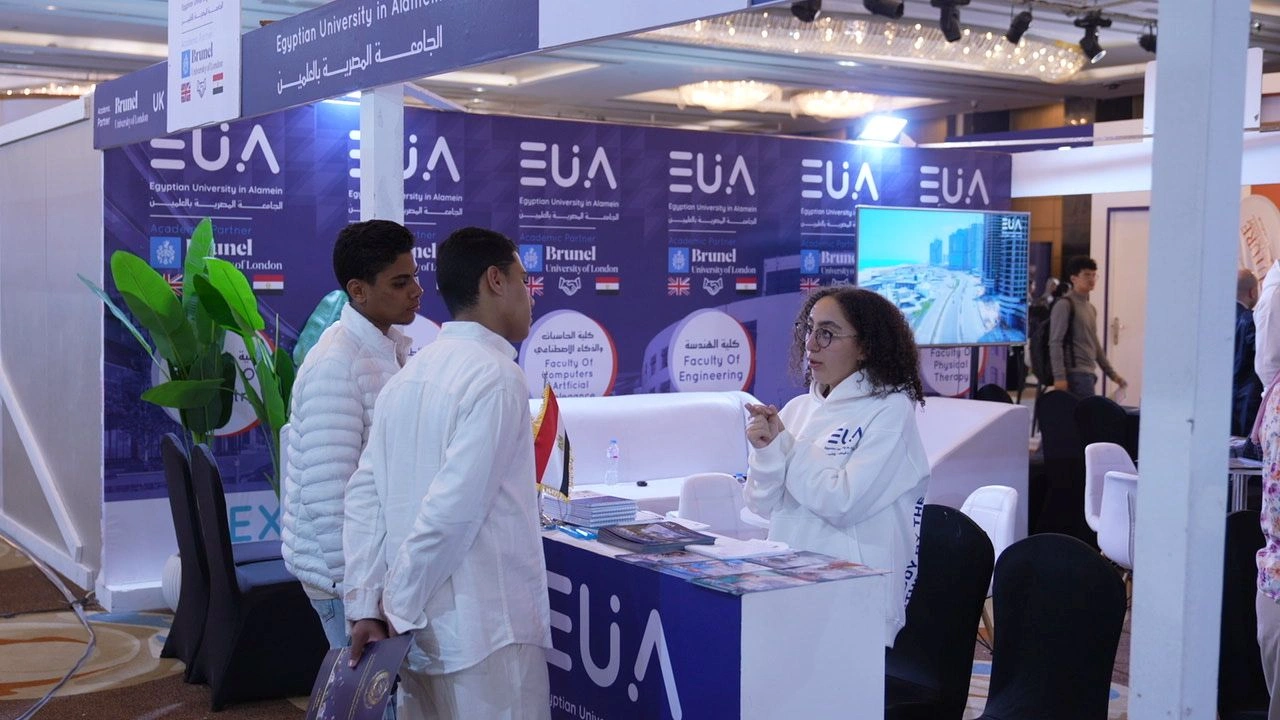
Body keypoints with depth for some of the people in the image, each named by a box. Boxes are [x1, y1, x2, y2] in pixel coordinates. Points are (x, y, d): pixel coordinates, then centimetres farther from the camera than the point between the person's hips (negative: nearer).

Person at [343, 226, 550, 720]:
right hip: (484, 632, -8)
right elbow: (453, 509, -21)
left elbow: (365, 497, 6)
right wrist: (398, 611, -12)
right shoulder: (496, 376, -14)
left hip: (423, 633, 8)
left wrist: (366, 607, 4)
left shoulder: (408, 378, 9)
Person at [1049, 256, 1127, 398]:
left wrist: (1112, 373, 23)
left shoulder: (1090, 308, 19)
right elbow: (1055, 343, -14)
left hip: (1089, 373, 9)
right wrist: (1059, 376, -21)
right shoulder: (1064, 306, -7)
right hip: (1076, 374, -9)